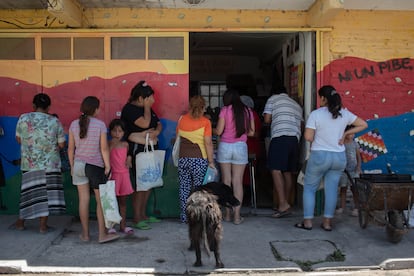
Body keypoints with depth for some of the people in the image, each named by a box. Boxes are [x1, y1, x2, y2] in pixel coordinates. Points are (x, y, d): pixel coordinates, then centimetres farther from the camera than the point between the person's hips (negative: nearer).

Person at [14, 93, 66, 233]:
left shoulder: (23, 118, -2)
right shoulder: (54, 121, -6)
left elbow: (18, 139, 11)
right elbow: (61, 144, -1)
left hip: (29, 163, 2)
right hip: (50, 164, -2)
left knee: (28, 192, 14)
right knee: (47, 193, 5)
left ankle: (20, 222, 26)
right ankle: (43, 225, 8)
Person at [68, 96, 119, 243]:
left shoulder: (74, 124, 2)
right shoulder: (100, 124, -9)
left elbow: (71, 148, 6)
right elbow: (104, 148, -9)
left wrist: (72, 166, 15)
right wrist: (107, 166, -1)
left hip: (79, 165, 4)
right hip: (95, 165, -4)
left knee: (83, 199, 9)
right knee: (101, 200, 5)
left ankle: (85, 234, 16)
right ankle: (102, 234, 9)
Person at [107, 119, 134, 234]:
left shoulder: (125, 144, 8)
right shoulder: (109, 144, -6)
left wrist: (129, 159, 5)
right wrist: (112, 145, -23)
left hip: (124, 174, 5)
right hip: (113, 175, -5)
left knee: (123, 201, 11)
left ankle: (123, 225, 19)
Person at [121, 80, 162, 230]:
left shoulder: (147, 109, 16)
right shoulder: (129, 109, -11)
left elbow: (159, 124, 15)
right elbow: (145, 123, -22)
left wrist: (156, 131, -7)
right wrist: (147, 107, -10)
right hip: (137, 151, -9)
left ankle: (143, 214, 23)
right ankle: (137, 219, 1)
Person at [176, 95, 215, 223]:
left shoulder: (182, 119, 5)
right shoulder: (205, 122, -7)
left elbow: (178, 137, 13)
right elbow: (208, 143, -10)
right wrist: (211, 161, -6)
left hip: (183, 159, 4)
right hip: (199, 159, -3)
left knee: (184, 187, 10)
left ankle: (184, 216, 15)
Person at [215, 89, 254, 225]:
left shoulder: (225, 110, -3)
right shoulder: (247, 111, 5)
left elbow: (219, 131, -6)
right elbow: (251, 132, 7)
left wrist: (214, 129, 16)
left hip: (225, 146, -1)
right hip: (240, 147, 1)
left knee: (226, 181, 8)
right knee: (238, 182, 3)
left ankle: (227, 214, 13)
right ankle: (237, 216, 3)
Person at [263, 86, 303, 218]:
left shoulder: (273, 98, 11)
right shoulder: (297, 105, 27)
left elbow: (267, 119, 5)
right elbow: (301, 124, 20)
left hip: (280, 137, -6)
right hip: (295, 139, 7)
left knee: (276, 170, -10)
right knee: (288, 172, 10)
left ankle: (283, 203, -21)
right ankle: (286, 204, 15)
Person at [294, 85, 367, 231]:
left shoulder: (315, 114, -12)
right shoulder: (344, 113, 2)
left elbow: (308, 137, -16)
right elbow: (363, 125, 9)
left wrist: (318, 139, 5)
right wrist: (345, 133, 7)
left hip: (319, 156, -4)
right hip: (339, 157, 4)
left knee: (309, 188, 9)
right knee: (332, 189, 9)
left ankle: (307, 221, 9)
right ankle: (327, 222, 13)